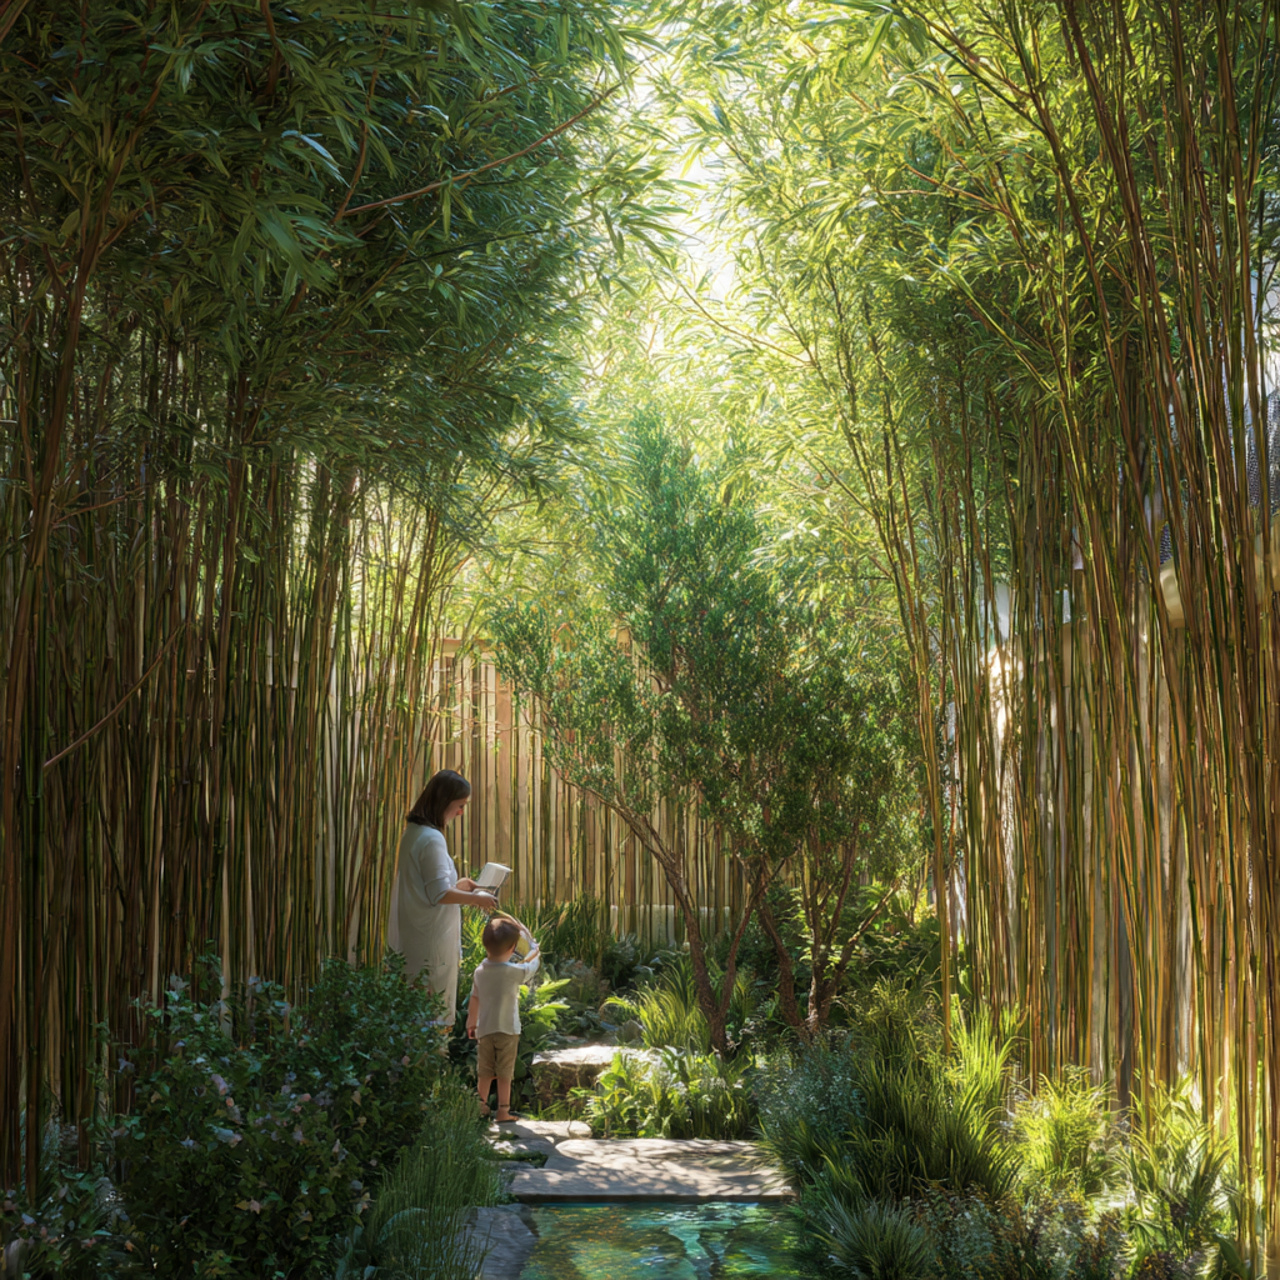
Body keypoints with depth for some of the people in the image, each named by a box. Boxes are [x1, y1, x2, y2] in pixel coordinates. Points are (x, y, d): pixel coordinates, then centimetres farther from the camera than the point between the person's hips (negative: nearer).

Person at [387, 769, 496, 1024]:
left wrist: (457, 885, 17)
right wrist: (476, 899, -9)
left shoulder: (413, 831, 10)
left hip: (413, 936, 9)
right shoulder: (431, 839, -20)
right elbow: (439, 894, -21)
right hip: (431, 941, -9)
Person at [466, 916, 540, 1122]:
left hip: (484, 1029, 4)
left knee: (484, 1072, 16)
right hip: (508, 1030, -4)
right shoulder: (515, 972, -18)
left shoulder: (480, 972, -4)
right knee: (504, 1074, 6)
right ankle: (503, 1111, 11)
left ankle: (481, 1106, 27)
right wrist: (533, 946, 15)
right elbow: (533, 962, -1)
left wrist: (471, 1022, 20)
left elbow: (474, 999, 6)